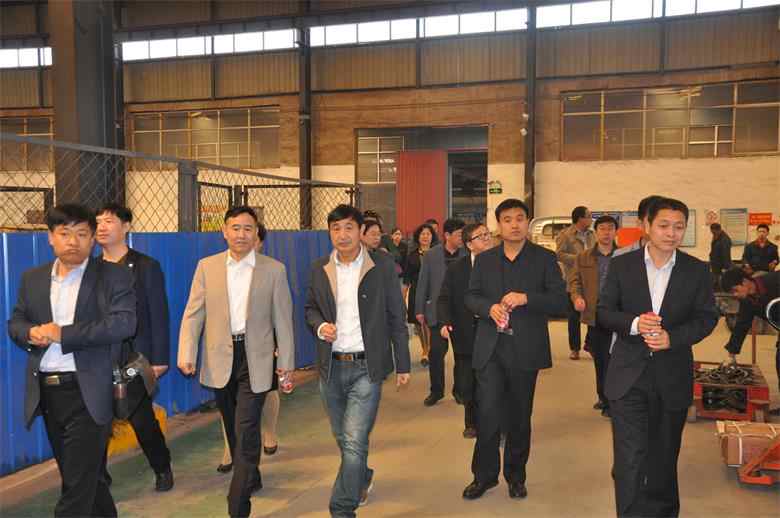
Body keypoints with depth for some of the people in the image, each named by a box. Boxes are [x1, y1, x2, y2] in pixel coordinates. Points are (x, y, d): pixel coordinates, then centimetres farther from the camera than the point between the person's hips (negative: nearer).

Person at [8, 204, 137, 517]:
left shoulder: (113, 276, -6)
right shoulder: (32, 278, 11)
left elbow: (123, 324, -18)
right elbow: (15, 323, 15)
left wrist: (61, 333, -18)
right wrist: (31, 333, -9)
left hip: (88, 393, -6)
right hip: (46, 393, 6)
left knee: (77, 488, -3)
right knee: (85, 477, 20)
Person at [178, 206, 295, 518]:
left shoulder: (274, 269, -3)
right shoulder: (207, 266, 2)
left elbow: (283, 317, 0)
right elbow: (193, 314, 1)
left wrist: (286, 360, 0)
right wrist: (186, 354, -8)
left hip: (256, 358, -3)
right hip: (220, 358, 3)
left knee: (247, 431, -6)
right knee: (233, 428, 18)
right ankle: (251, 479, 41)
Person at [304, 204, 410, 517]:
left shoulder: (382, 266, -6)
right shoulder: (320, 269, 3)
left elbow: (396, 317, -2)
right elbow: (311, 308, 15)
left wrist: (403, 365, -1)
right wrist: (320, 326, -8)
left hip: (366, 366, -4)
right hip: (331, 367, 4)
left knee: (354, 442, -10)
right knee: (343, 439, 19)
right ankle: (362, 478, 47)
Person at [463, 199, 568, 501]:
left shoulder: (545, 258, 2)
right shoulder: (484, 259, 10)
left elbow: (560, 302, -4)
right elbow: (471, 297, 9)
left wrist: (526, 298, -19)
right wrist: (489, 307, -12)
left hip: (525, 349, -1)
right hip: (490, 348, 1)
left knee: (519, 416, 11)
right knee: (487, 414, -2)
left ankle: (516, 475, 30)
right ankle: (484, 475, 17)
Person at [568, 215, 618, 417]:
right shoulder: (584, 258, 8)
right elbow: (574, 279, 8)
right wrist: (577, 297, -11)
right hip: (593, 316, 4)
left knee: (611, 360, -4)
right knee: (599, 360, 15)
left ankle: (610, 400, 9)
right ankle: (604, 397, 30)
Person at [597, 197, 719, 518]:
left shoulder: (697, 270, 1)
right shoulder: (621, 265, -2)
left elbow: (707, 318, 2)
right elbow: (603, 312, 0)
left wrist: (673, 337, -16)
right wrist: (634, 323, -21)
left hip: (673, 377, 2)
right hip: (629, 376, -2)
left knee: (664, 455, 19)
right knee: (629, 457, -6)